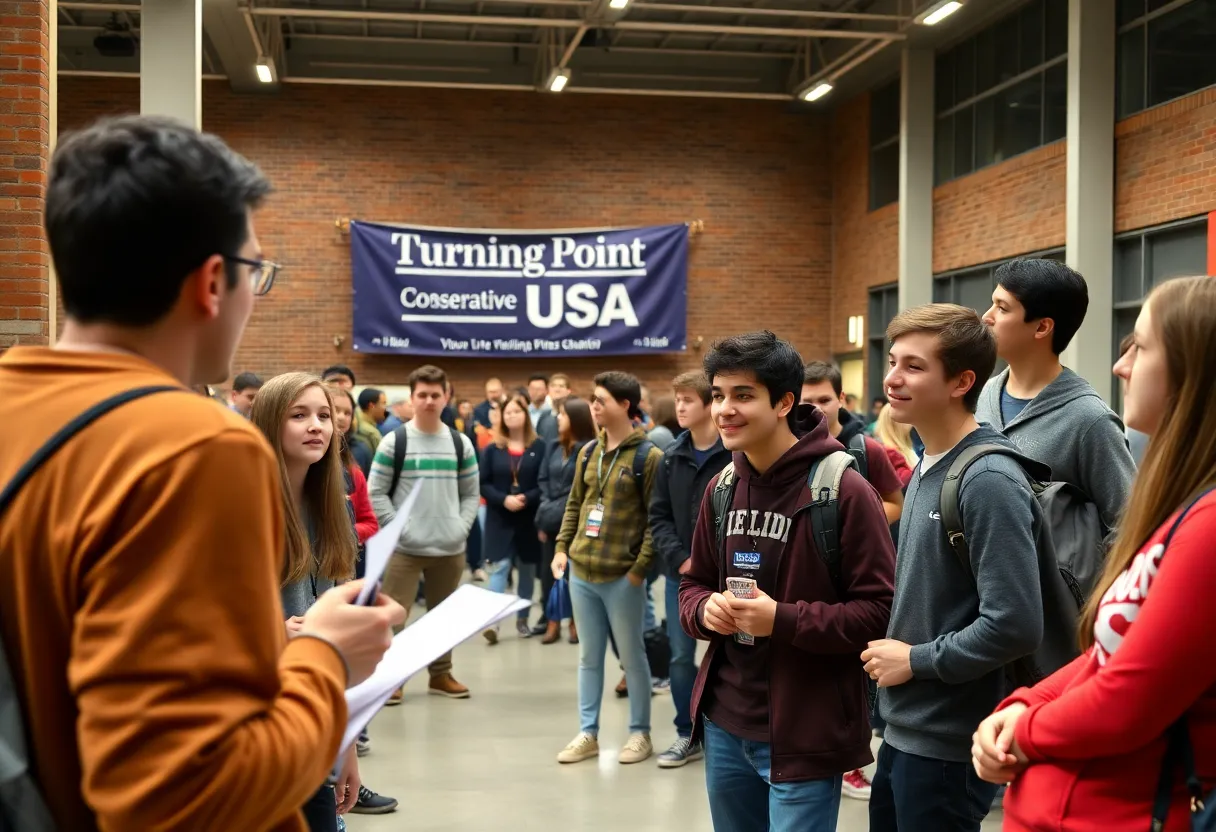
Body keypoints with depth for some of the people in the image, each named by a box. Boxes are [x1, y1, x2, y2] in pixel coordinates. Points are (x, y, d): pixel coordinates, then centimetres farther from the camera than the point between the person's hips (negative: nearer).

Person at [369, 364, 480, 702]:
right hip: (405, 548, -3)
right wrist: (400, 529, -12)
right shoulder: (393, 442, -3)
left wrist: (462, 528, -3)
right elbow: (376, 493, -4)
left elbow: (471, 494, 11)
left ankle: (441, 674, 26)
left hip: (451, 548, 3)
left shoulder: (461, 443, 7)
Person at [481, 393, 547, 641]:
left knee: (527, 570, 10)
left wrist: (526, 499, -20)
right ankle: (493, 622, -12)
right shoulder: (492, 449, 3)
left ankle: (522, 619, 23)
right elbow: (483, 484, 0)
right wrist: (504, 499, -16)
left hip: (529, 518, 0)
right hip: (499, 519, 0)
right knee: (499, 568, -8)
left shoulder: (539, 447, -2)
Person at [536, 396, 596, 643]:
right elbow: (544, 481, 12)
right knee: (549, 571, 7)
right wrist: (544, 511, 0)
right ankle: (552, 621, 16)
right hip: (550, 520, 5)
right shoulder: (553, 447, 11)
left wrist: (559, 511, -11)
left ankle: (576, 621, 16)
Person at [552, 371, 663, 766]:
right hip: (581, 571, 6)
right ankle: (588, 733, 20)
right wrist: (562, 547, 7)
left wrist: (640, 567, -16)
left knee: (631, 655, 5)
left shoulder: (648, 456, -10)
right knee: (589, 655, 12)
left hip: (622, 576, -6)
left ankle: (640, 733, 18)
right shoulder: (589, 452, 11)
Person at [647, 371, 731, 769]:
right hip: (680, 574, 5)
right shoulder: (671, 457, 6)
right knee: (681, 657, 10)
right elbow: (659, 517, 6)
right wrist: (681, 560, -7)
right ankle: (688, 735, 25)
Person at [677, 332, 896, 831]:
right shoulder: (722, 488, 7)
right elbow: (694, 584, 17)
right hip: (724, 724, 7)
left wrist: (782, 620, -23)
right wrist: (705, 609, -6)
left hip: (802, 735, -7)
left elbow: (880, 610, -15)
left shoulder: (843, 489, -14)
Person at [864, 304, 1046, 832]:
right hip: (903, 732, 8)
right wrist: (892, 649, 4)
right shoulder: (926, 469, 8)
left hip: (949, 745, -8)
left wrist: (916, 660, -15)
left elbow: (1014, 625, -25)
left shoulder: (988, 480, -20)